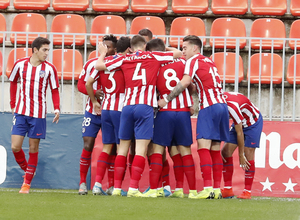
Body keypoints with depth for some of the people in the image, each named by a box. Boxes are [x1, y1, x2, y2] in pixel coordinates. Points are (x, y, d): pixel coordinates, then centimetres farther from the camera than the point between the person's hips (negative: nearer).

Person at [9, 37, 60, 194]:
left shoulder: (49, 68, -3)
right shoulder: (20, 64, 0)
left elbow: (55, 90, 3)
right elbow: (13, 82, 16)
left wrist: (56, 109, -10)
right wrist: (13, 104, 11)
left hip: (38, 114, -1)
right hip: (21, 112, 1)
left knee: (33, 148, 2)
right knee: (15, 147, -6)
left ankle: (27, 183, 12)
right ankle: (26, 170, 22)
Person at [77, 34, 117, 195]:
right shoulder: (91, 64, 2)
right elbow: (81, 84, 3)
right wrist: (94, 92, -15)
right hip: (92, 111, 1)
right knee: (88, 146, -3)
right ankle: (82, 183, 5)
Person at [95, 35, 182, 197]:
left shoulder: (124, 60, 13)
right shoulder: (153, 57, 10)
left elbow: (99, 66, 13)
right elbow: (178, 53, 19)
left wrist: (103, 53, 32)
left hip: (127, 106, 3)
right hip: (145, 106, -3)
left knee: (123, 147, 10)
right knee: (141, 148, -5)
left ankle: (117, 187, 9)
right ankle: (133, 188, -14)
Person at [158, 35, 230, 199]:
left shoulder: (193, 61, -2)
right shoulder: (209, 61, 22)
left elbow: (185, 82, -16)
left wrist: (166, 99, -13)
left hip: (209, 107, -8)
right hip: (222, 105, 8)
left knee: (203, 147, -11)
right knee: (215, 150, 8)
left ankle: (207, 189, -21)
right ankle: (217, 190, 6)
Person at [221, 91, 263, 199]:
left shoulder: (231, 106, -38)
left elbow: (239, 133, -30)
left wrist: (241, 156, -22)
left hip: (254, 123, -8)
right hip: (241, 123, 8)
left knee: (248, 154, -14)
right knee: (226, 151, -3)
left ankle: (247, 191, -6)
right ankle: (228, 190, -2)